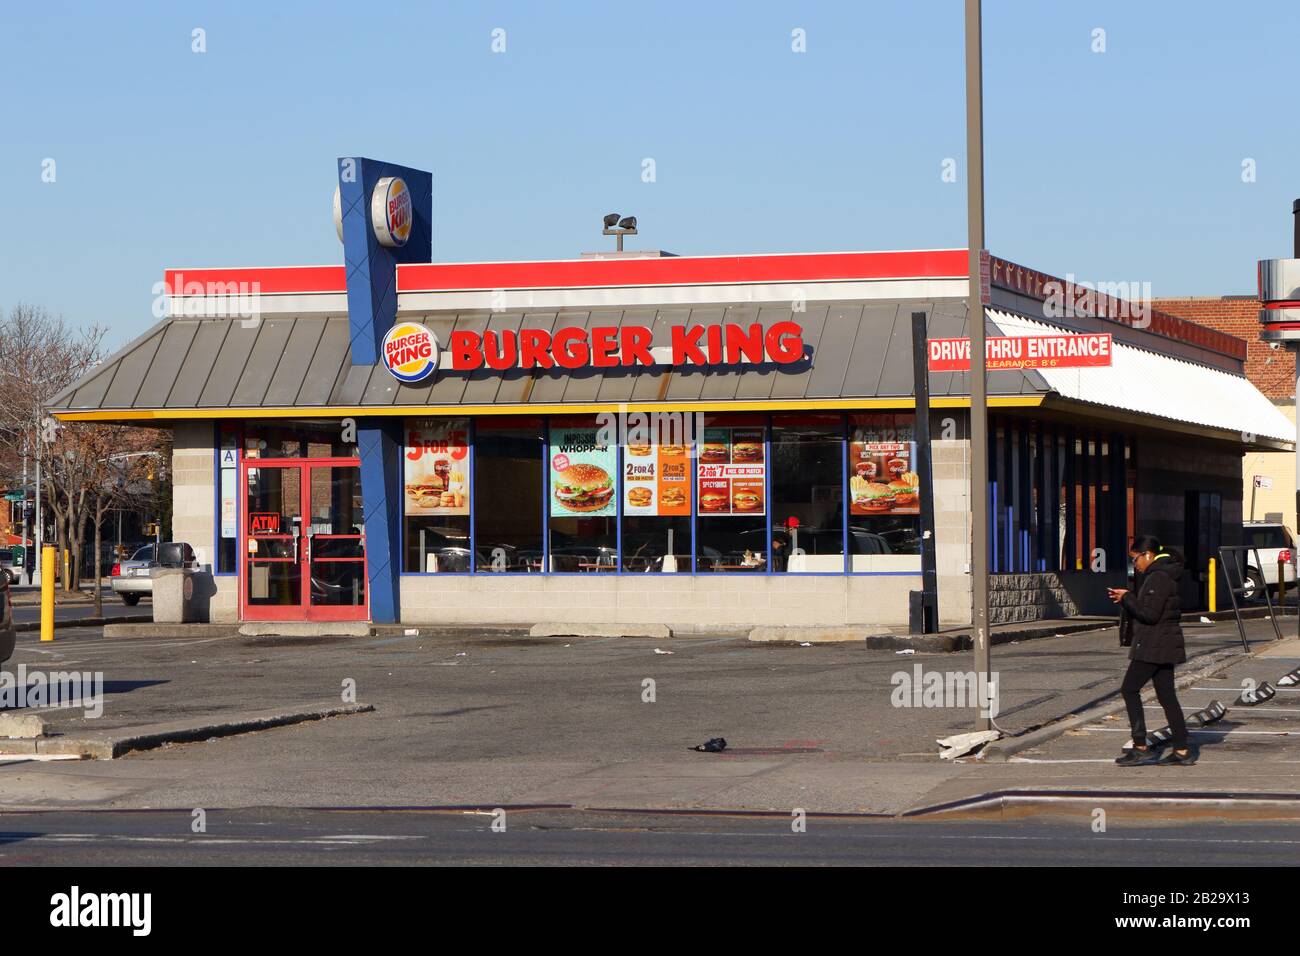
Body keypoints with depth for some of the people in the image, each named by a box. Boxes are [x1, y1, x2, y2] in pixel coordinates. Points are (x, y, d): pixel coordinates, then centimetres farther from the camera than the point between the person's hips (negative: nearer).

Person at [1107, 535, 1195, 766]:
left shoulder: (1158, 577, -16)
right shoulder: (1163, 574, 16)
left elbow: (1150, 614, -21)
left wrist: (1127, 598, -11)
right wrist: (1128, 598, 10)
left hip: (1154, 645, -10)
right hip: (1165, 644, 10)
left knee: (1130, 689, -5)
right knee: (1166, 695, 10)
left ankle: (1141, 749, -6)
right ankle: (1182, 751, 9)